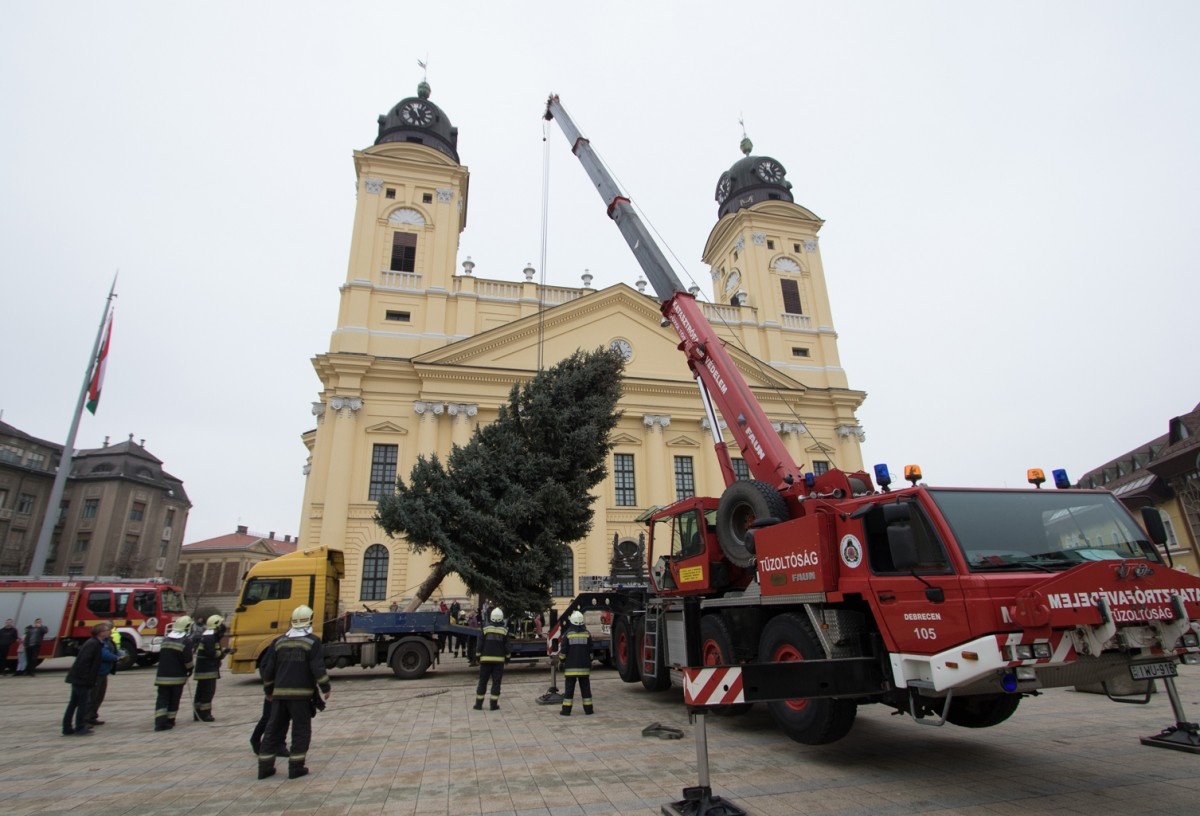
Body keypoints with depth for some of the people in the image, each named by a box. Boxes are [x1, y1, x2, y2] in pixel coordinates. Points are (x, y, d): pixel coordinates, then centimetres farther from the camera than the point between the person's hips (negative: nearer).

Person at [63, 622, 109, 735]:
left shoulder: (93, 642, 12)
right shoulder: (93, 644, -18)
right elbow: (84, 662, -23)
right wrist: (88, 679, -20)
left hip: (77, 677, 10)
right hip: (82, 679, -10)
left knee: (73, 703, 14)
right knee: (83, 703, 0)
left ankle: (67, 728, 20)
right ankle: (80, 728, 8)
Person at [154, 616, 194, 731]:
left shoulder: (165, 639, 9)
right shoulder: (186, 642, -11)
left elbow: (161, 656, 17)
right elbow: (187, 659, -14)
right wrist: (190, 670, 3)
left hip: (163, 675, 4)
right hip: (177, 676, -4)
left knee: (162, 698, 4)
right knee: (174, 699, 9)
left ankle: (160, 722, -8)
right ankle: (169, 721, 15)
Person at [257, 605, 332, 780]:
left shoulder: (279, 641, 8)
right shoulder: (312, 641, -7)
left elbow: (267, 668, 11)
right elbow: (317, 668, -12)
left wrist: (268, 690, 25)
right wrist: (326, 687, -1)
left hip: (279, 693, 5)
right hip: (301, 693, -5)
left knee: (274, 729, 15)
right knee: (301, 731, 5)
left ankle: (265, 767, 18)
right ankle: (296, 767, 4)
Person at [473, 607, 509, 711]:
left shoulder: (485, 629, -2)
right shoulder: (504, 631, 0)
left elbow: (480, 645, -1)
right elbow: (506, 647, 2)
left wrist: (479, 656, 7)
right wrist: (507, 657, 12)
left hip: (486, 659, 0)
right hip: (499, 660, 0)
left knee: (482, 681, 9)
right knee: (496, 682, 5)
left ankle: (479, 704, 11)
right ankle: (494, 704, 3)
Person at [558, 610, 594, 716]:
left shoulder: (567, 634, -7)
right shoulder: (587, 634, 1)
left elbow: (563, 651, -5)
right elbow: (590, 651, 8)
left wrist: (561, 661, 8)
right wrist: (590, 662, 19)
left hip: (571, 667, -2)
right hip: (584, 667, 2)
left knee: (569, 687, 4)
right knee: (585, 687, 10)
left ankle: (566, 710, 5)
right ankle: (588, 709, 13)